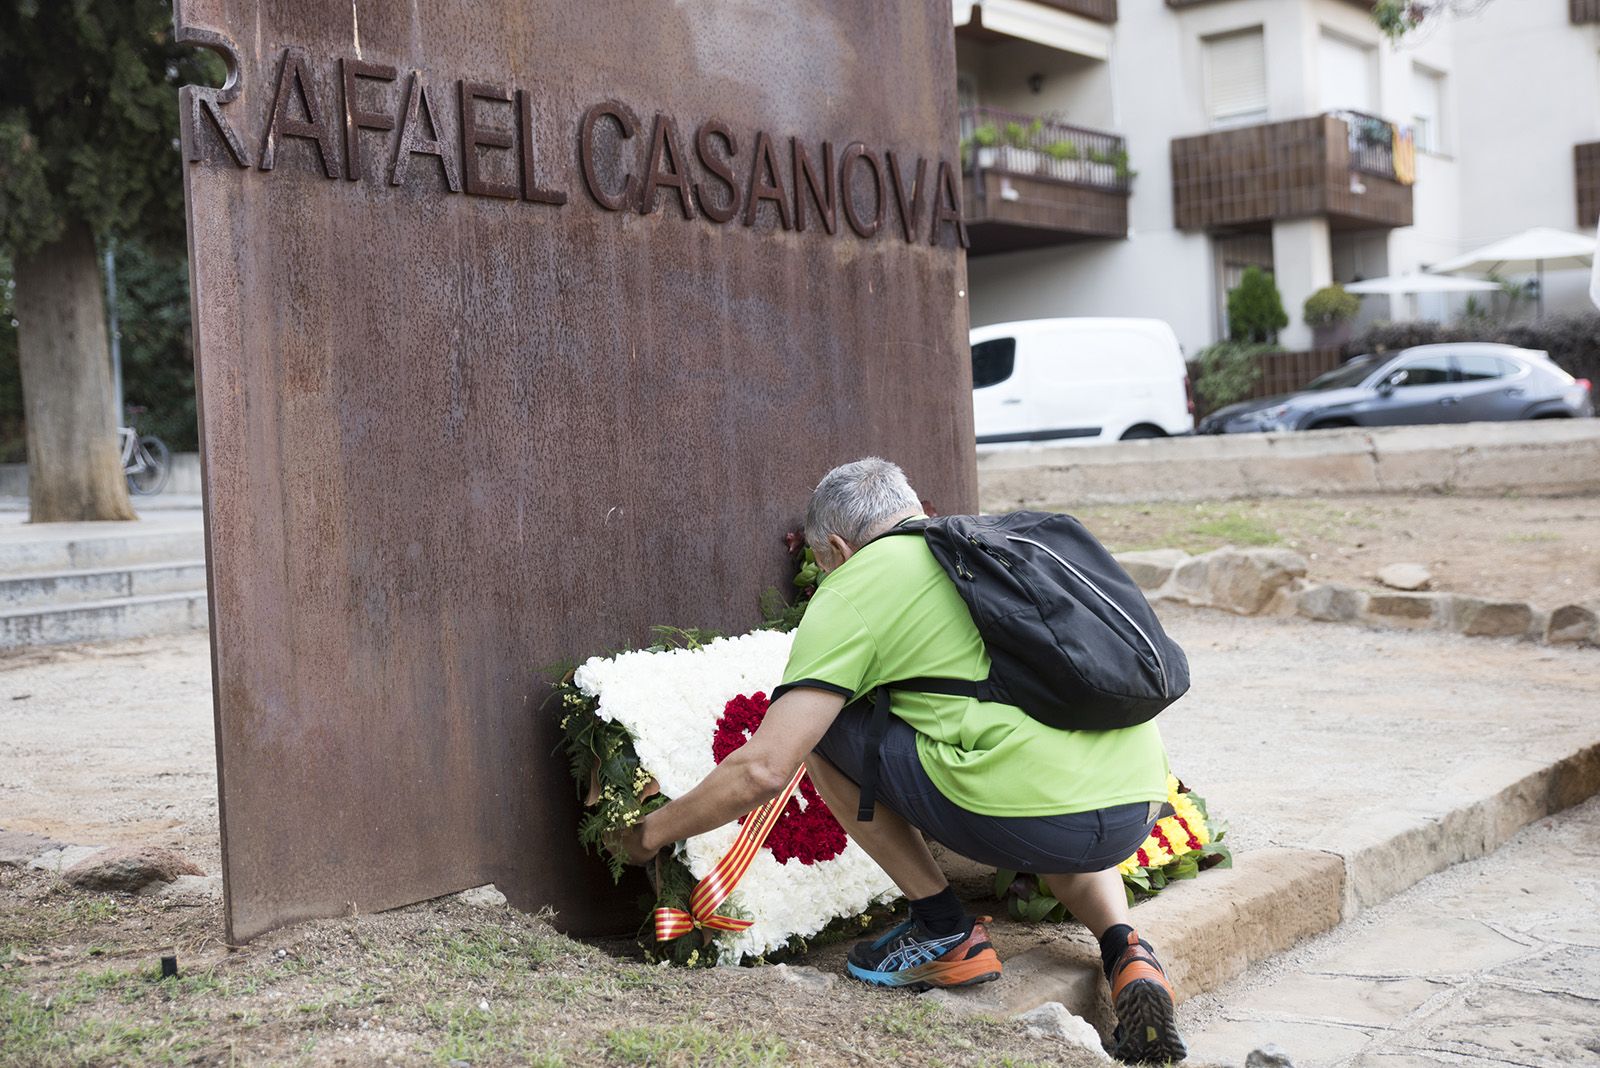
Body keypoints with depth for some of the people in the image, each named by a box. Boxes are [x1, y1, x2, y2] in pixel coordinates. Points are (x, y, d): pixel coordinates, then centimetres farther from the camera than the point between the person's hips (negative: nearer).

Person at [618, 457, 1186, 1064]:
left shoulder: (854, 586, 4)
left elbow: (763, 771, -3)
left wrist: (650, 833, 13)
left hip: (1034, 819, -7)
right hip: (1140, 808, 7)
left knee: (823, 722, 11)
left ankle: (945, 932, 14)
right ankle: (1125, 951, 14)